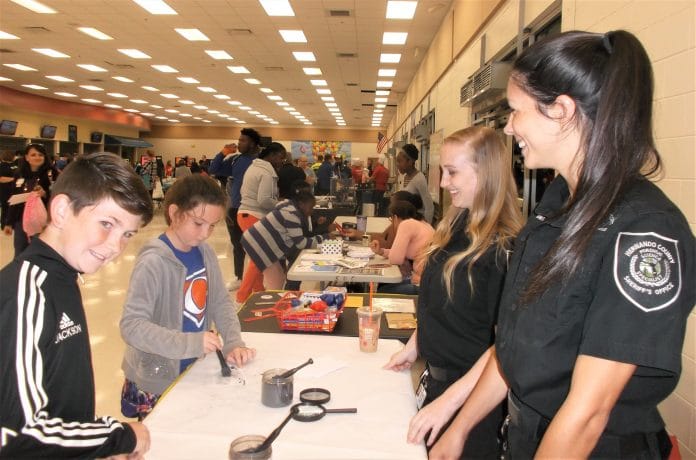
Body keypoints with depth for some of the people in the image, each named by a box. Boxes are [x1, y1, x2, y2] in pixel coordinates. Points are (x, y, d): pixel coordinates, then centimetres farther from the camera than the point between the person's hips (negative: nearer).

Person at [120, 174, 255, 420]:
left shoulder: (205, 253, -3)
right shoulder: (154, 262, -22)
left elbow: (220, 302, 5)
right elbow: (131, 326, -26)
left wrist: (234, 343, -10)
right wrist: (190, 343, -35)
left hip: (194, 373, 6)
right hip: (156, 383, -5)